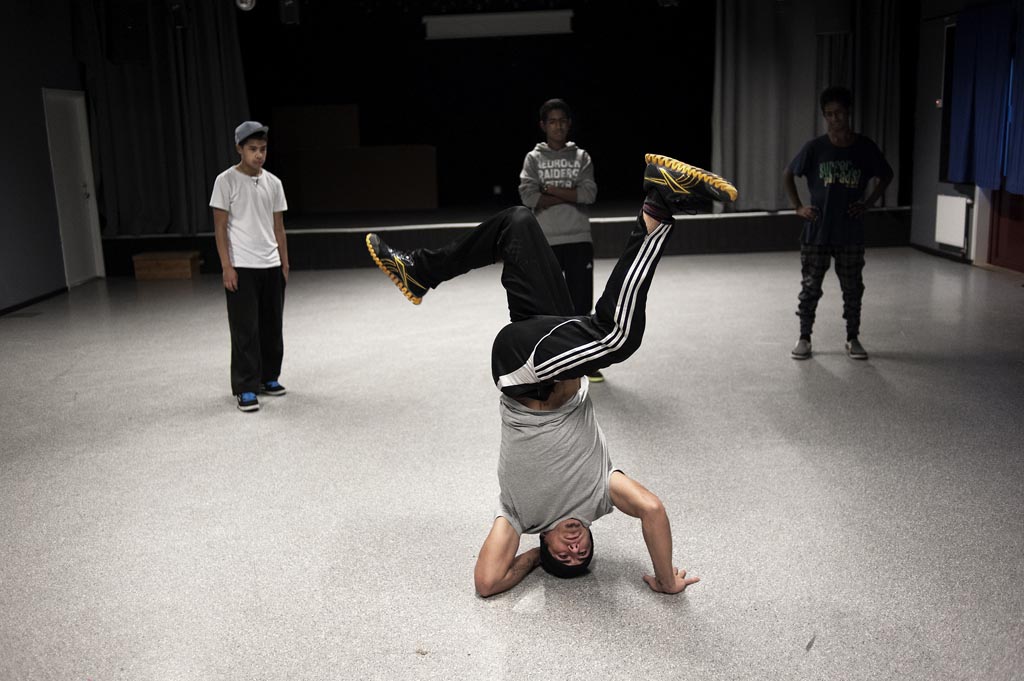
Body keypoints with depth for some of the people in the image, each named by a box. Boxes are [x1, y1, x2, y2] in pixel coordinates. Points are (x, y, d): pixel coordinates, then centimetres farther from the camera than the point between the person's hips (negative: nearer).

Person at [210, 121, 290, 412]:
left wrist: (284, 264, 10)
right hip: (241, 268, -5)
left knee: (272, 326, 10)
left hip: (271, 267, 5)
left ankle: (268, 378, 24)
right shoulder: (226, 181, -4)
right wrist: (226, 267, -11)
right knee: (245, 330, -3)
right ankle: (246, 388, 4)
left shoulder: (273, 183, 9)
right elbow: (220, 227, -5)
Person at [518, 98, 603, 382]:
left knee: (582, 303, 3)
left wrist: (551, 190, -8)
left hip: (579, 241, 1)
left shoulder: (581, 157, 9)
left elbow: (589, 194, -6)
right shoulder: (533, 158, 5)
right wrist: (569, 196, -8)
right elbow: (529, 197, -10)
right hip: (545, 243, -1)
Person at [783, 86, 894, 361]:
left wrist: (867, 203, 2)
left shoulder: (865, 148, -2)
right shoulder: (815, 148, -5)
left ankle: (853, 339, 22)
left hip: (851, 234, 1)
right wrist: (798, 207, 1)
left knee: (853, 289, 8)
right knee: (810, 287, 4)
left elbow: (885, 176, 13)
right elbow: (788, 175, 8)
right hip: (816, 232, -1)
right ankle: (804, 338, 17)